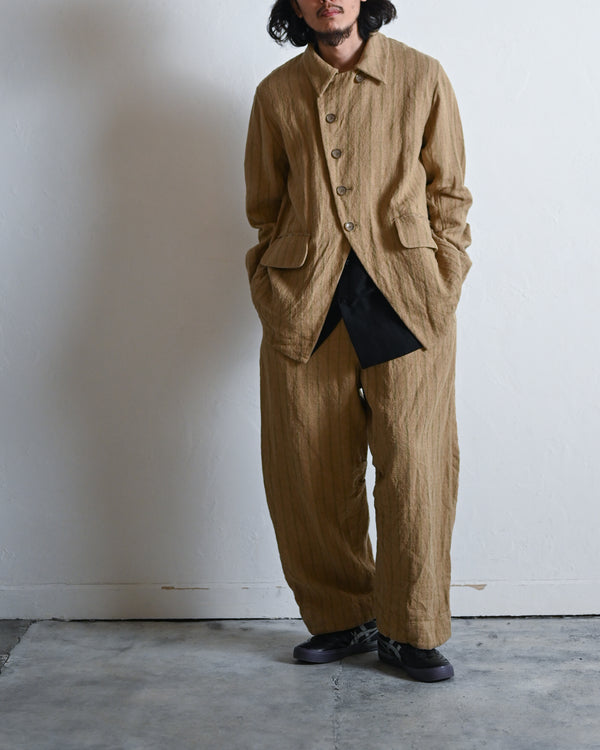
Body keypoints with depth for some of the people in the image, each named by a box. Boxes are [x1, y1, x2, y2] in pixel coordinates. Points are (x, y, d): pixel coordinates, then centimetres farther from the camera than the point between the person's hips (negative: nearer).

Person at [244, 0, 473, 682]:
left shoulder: (422, 78, 7)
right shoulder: (276, 94, 12)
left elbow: (448, 195, 9)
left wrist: (439, 286, 0)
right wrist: (274, 290, 7)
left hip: (405, 299, -1)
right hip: (304, 306, 2)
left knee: (415, 466, -4)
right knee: (311, 472, 2)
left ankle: (412, 632, 12)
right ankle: (340, 619, 22)